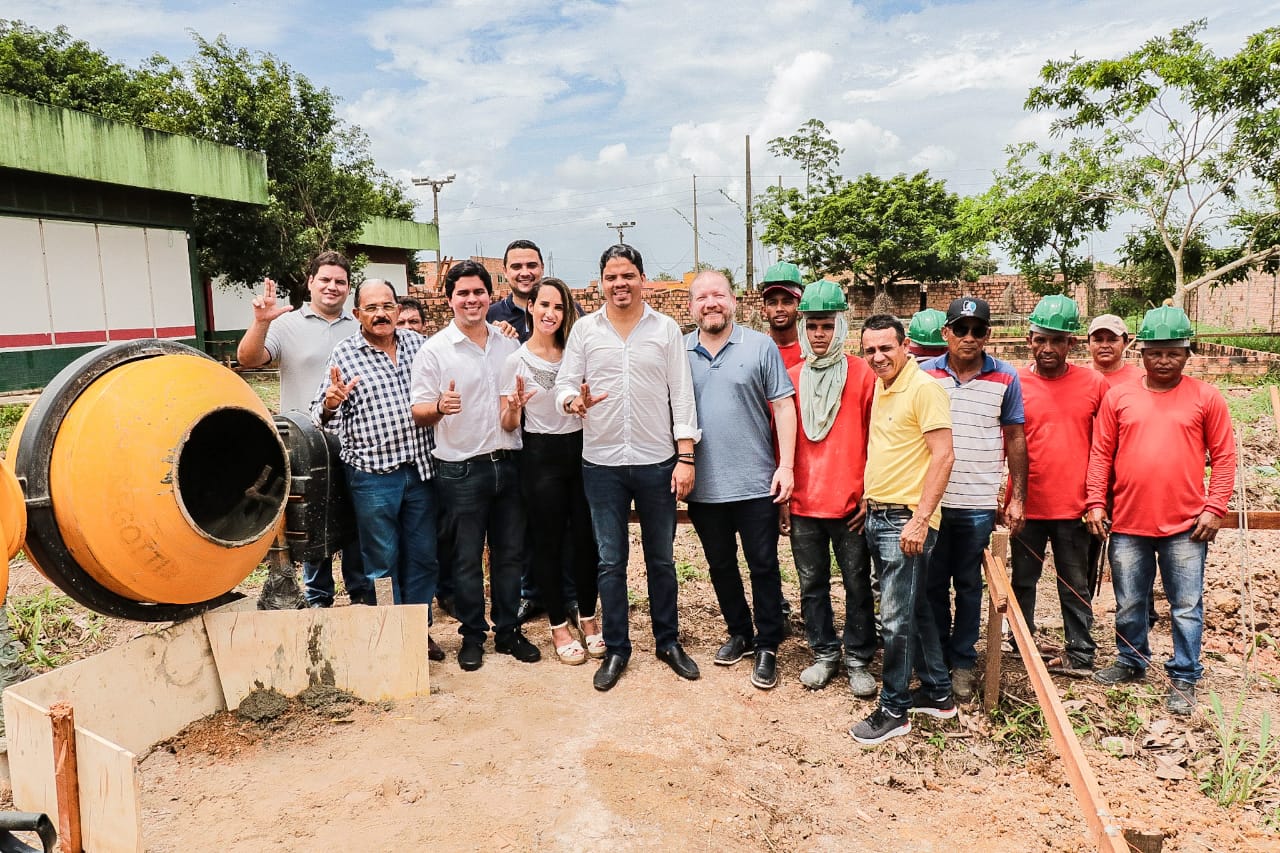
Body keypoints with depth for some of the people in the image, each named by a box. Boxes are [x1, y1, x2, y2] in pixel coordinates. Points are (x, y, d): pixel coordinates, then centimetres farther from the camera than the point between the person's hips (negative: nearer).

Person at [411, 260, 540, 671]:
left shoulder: (509, 345, 9)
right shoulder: (434, 351, -4)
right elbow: (418, 412, -6)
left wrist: (519, 405, -1)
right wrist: (440, 407, -27)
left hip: (508, 463, 4)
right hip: (462, 470, -4)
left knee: (509, 553, 12)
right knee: (467, 559, 6)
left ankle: (508, 631, 25)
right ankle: (472, 636, 21)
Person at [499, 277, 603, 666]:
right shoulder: (517, 360, -4)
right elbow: (508, 424, -3)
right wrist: (514, 405, -23)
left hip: (580, 450, 3)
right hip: (541, 456, -3)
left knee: (585, 538, 6)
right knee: (549, 543, 6)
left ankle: (588, 617, 25)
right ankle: (559, 626, 21)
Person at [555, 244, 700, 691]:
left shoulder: (666, 328, 1)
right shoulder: (584, 329, 3)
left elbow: (681, 396, -1)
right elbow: (564, 384, 2)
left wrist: (685, 457, -6)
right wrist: (575, 401, -23)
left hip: (657, 462, 0)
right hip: (602, 463, 1)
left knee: (661, 558, 12)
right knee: (610, 561, 8)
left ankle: (668, 641, 28)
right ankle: (616, 649, 22)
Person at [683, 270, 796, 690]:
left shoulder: (761, 346, -3)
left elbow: (783, 406, -4)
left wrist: (786, 465, -10)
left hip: (755, 483, -3)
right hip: (703, 485, 3)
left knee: (763, 567, 6)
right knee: (721, 566, 16)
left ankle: (767, 647, 21)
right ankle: (739, 633, 34)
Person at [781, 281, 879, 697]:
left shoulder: (863, 375, -4)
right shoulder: (791, 378, 5)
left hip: (851, 503, -3)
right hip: (803, 504, 3)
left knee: (857, 584, 8)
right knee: (812, 584, 13)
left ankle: (859, 659, 22)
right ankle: (824, 654, 28)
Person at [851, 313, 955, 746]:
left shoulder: (924, 388, -13)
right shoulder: (880, 387, 13)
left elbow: (943, 456, -18)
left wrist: (920, 519, -22)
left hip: (906, 520, -9)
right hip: (877, 516, 9)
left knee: (897, 616, -1)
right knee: (914, 609, 18)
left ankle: (894, 710, 12)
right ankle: (938, 693, 31)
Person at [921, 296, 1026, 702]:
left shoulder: (1006, 378, 0)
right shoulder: (925, 374, 0)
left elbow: (1015, 439, 6)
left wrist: (1017, 498, 2)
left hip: (979, 503, 0)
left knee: (969, 585, 11)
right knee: (933, 583, 11)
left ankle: (963, 661, 24)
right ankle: (936, 656, 26)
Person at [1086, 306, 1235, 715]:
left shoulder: (1206, 397, 1)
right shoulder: (1118, 397, 4)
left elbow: (1224, 456, 1)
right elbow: (1101, 454, 5)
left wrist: (1215, 507, -6)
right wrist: (1096, 502, -1)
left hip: (1186, 526, -2)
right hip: (1128, 524, 2)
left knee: (1186, 608, 6)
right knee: (1128, 604, 15)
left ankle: (1183, 679, 19)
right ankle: (1130, 661, 33)